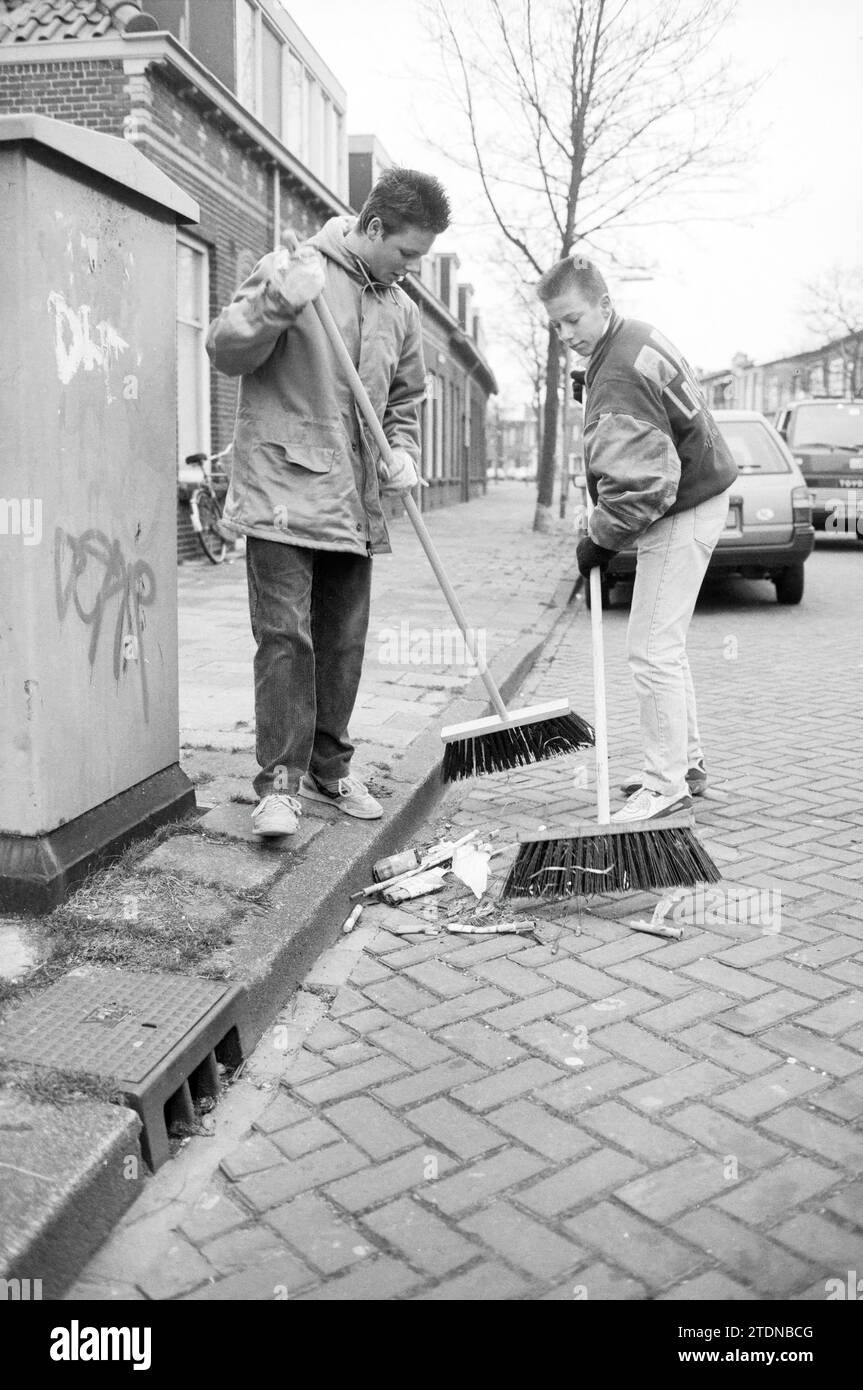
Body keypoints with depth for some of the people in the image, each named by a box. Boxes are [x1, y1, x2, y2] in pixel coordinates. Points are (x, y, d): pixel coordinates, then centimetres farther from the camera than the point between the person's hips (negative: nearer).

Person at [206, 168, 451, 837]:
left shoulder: (401, 308, 15)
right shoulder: (289, 268, -2)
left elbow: (406, 398, 25)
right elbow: (225, 349, -8)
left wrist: (403, 452, 6)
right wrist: (279, 303, -24)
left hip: (354, 504, 6)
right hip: (283, 492, -6)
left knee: (343, 641, 9)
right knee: (285, 636, -9)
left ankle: (329, 767, 22)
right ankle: (281, 781, -3)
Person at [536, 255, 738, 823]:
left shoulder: (618, 376, -24)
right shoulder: (639, 335, 9)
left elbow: (647, 479, -27)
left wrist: (602, 538, -15)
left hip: (681, 513, -11)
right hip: (698, 493, 11)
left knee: (653, 650, -9)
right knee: (667, 645, 17)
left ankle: (666, 785, -1)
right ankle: (688, 765, 27)